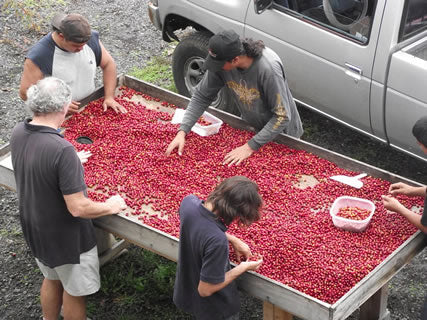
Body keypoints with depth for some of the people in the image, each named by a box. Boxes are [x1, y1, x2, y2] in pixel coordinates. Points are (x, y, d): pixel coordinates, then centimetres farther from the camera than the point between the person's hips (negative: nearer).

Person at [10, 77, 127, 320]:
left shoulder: (18, 133, -13)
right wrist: (110, 206, -12)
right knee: (74, 291, 18)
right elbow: (78, 208, -31)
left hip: (34, 229, 7)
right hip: (66, 238, -7)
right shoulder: (62, 150, -36)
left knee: (52, 279, 31)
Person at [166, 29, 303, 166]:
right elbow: (201, 96, -12)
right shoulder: (221, 61, -25)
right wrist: (182, 131, -21)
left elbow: (282, 116, -34)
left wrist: (250, 146, -35)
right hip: (251, 128, 5)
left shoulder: (268, 68, -40)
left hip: (282, 132, -4)